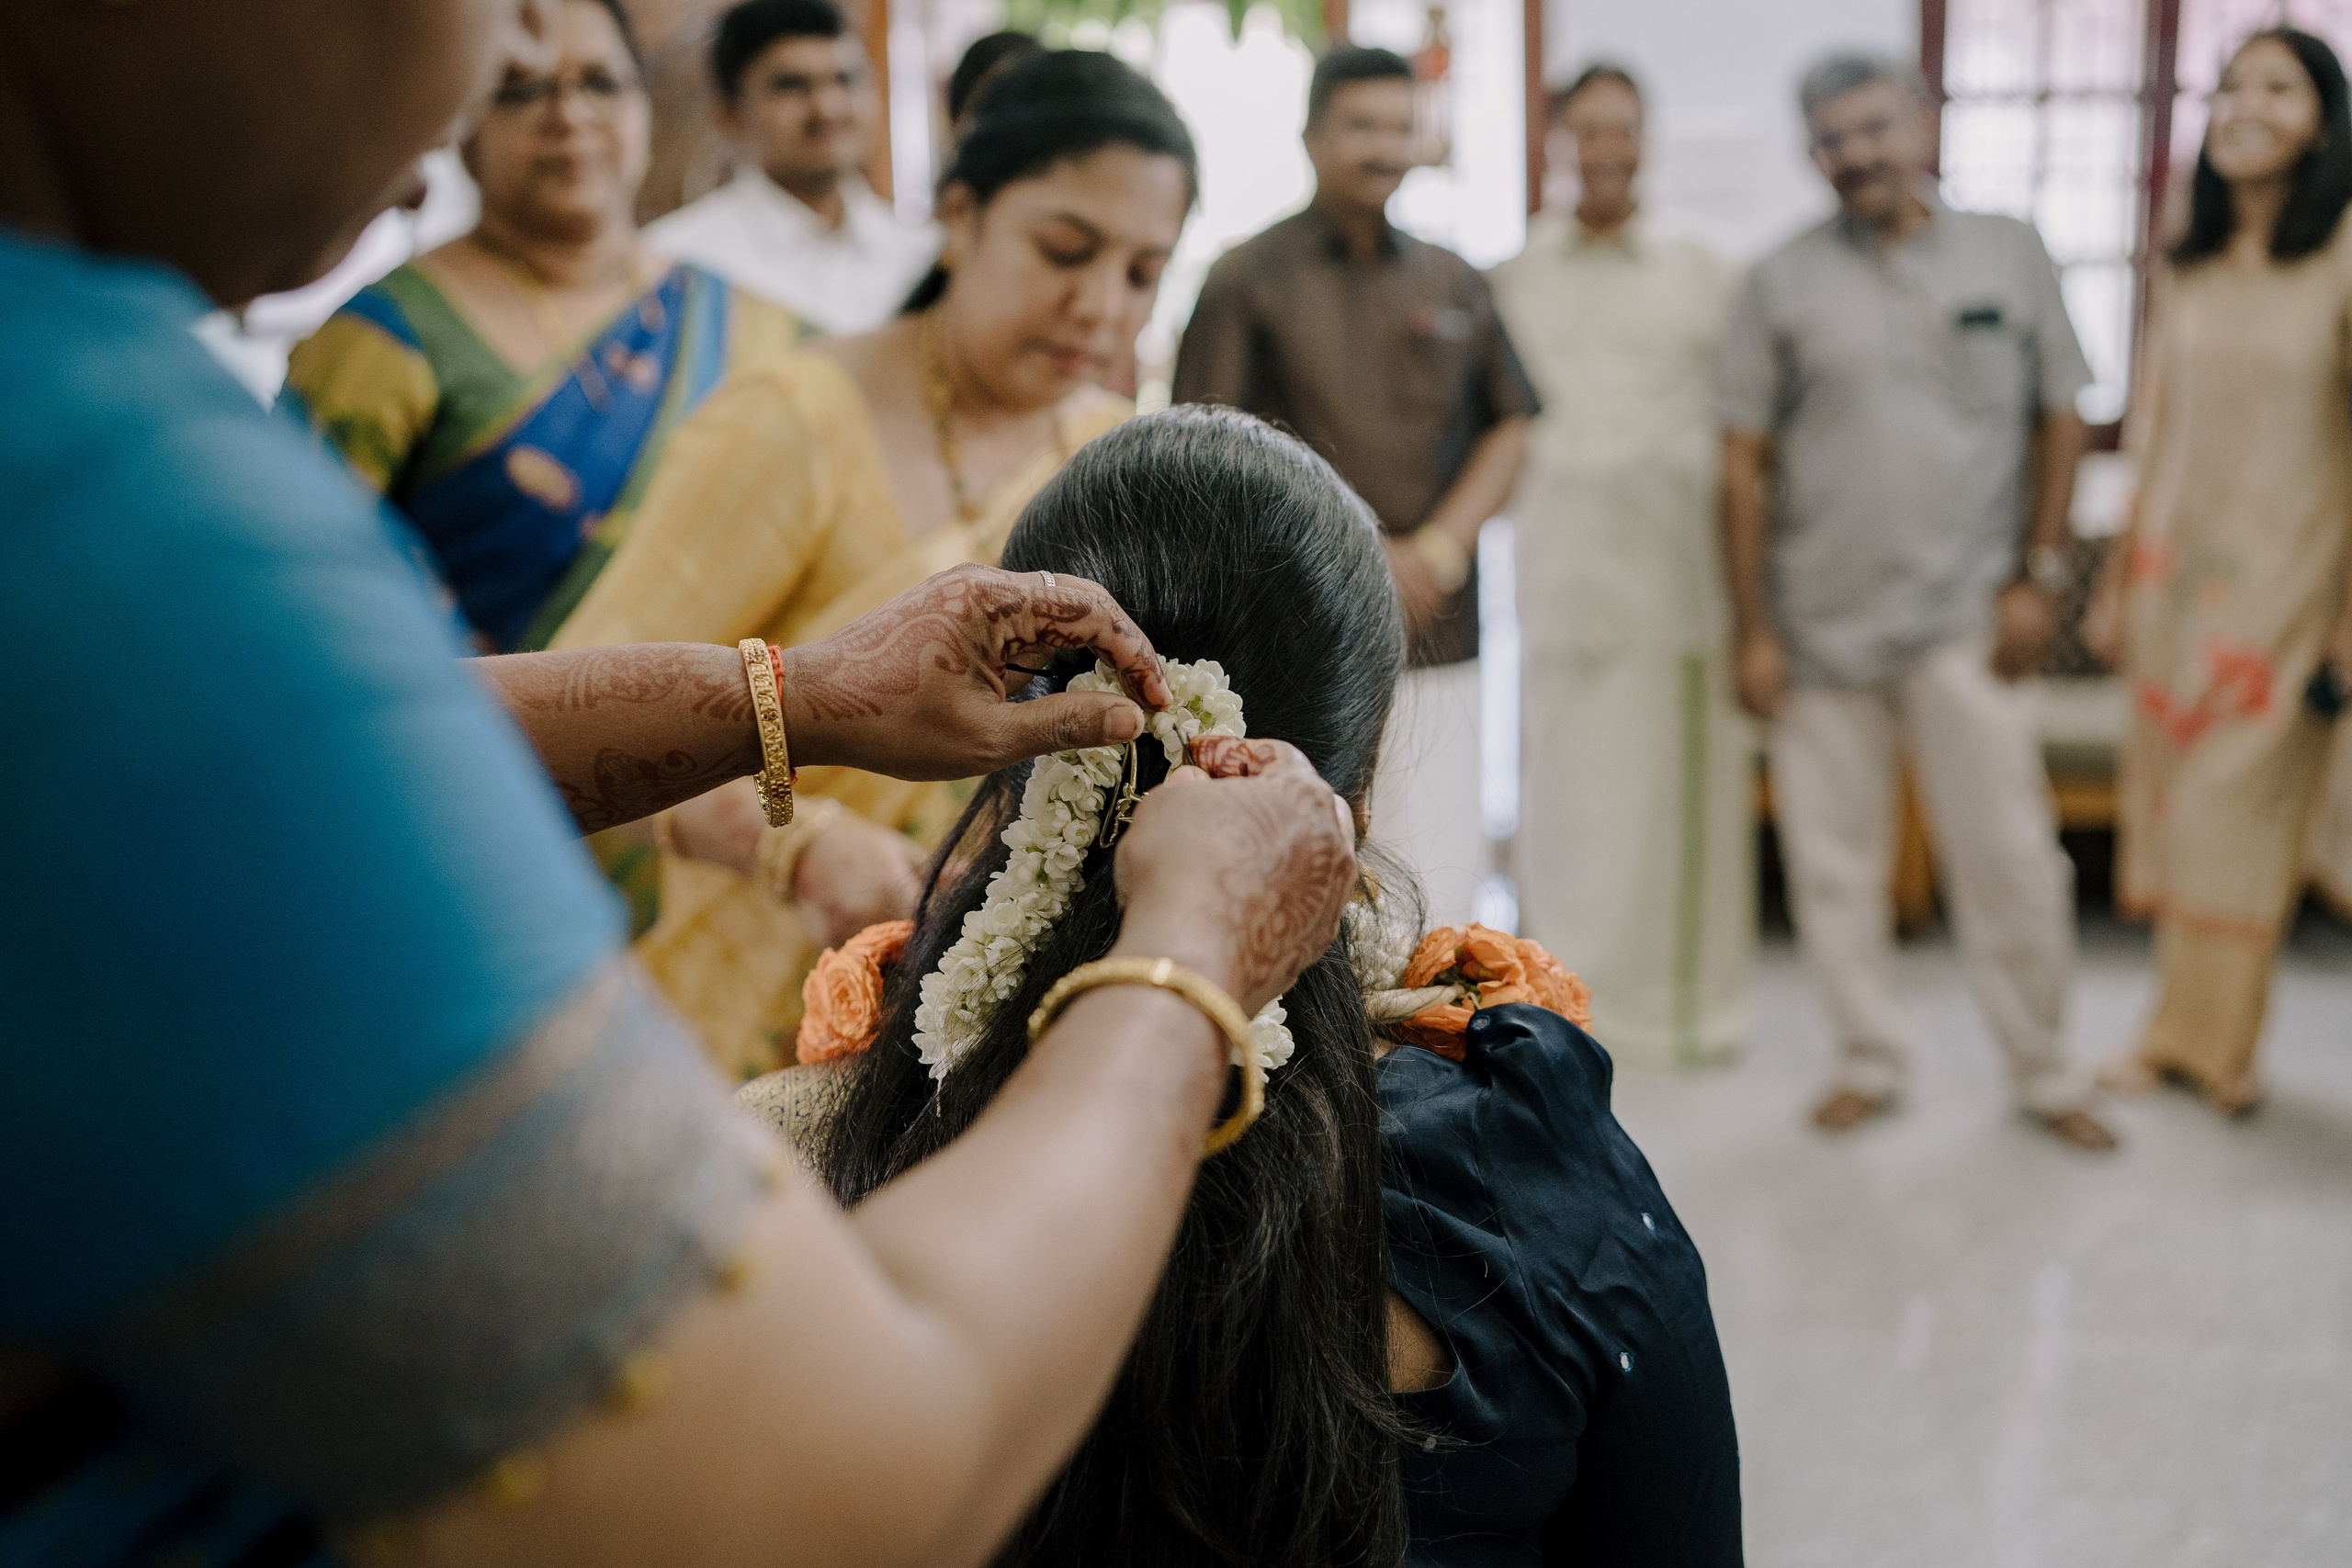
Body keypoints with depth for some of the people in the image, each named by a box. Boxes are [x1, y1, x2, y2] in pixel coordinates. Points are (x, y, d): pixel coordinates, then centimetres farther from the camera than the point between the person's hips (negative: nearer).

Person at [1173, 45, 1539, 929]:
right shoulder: (1248, 281, 2)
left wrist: (1442, 545, -1)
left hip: (1436, 636, 4)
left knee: (1435, 887, 2)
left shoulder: (1453, 285, 15)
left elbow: (1508, 427, 16)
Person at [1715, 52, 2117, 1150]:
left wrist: (2035, 577, 1)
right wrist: (1753, 630, -2)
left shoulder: (2008, 255, 5)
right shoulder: (1784, 282, 3)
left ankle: (2043, 1070, 19)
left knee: (2010, 853, 1)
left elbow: (2059, 422, 9)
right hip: (1821, 624, 1)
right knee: (1833, 860, 7)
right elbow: (1745, 464, 1)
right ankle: (1869, 1059, 24)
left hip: (1964, 617, 0)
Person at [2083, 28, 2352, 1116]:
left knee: (2242, 811, 1)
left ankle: (2215, 1042, 15)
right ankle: (2180, 1028, 19)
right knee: (2167, 801, 7)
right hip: (2176, 568, 4)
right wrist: (2116, 580, 13)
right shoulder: (2188, 273, 7)